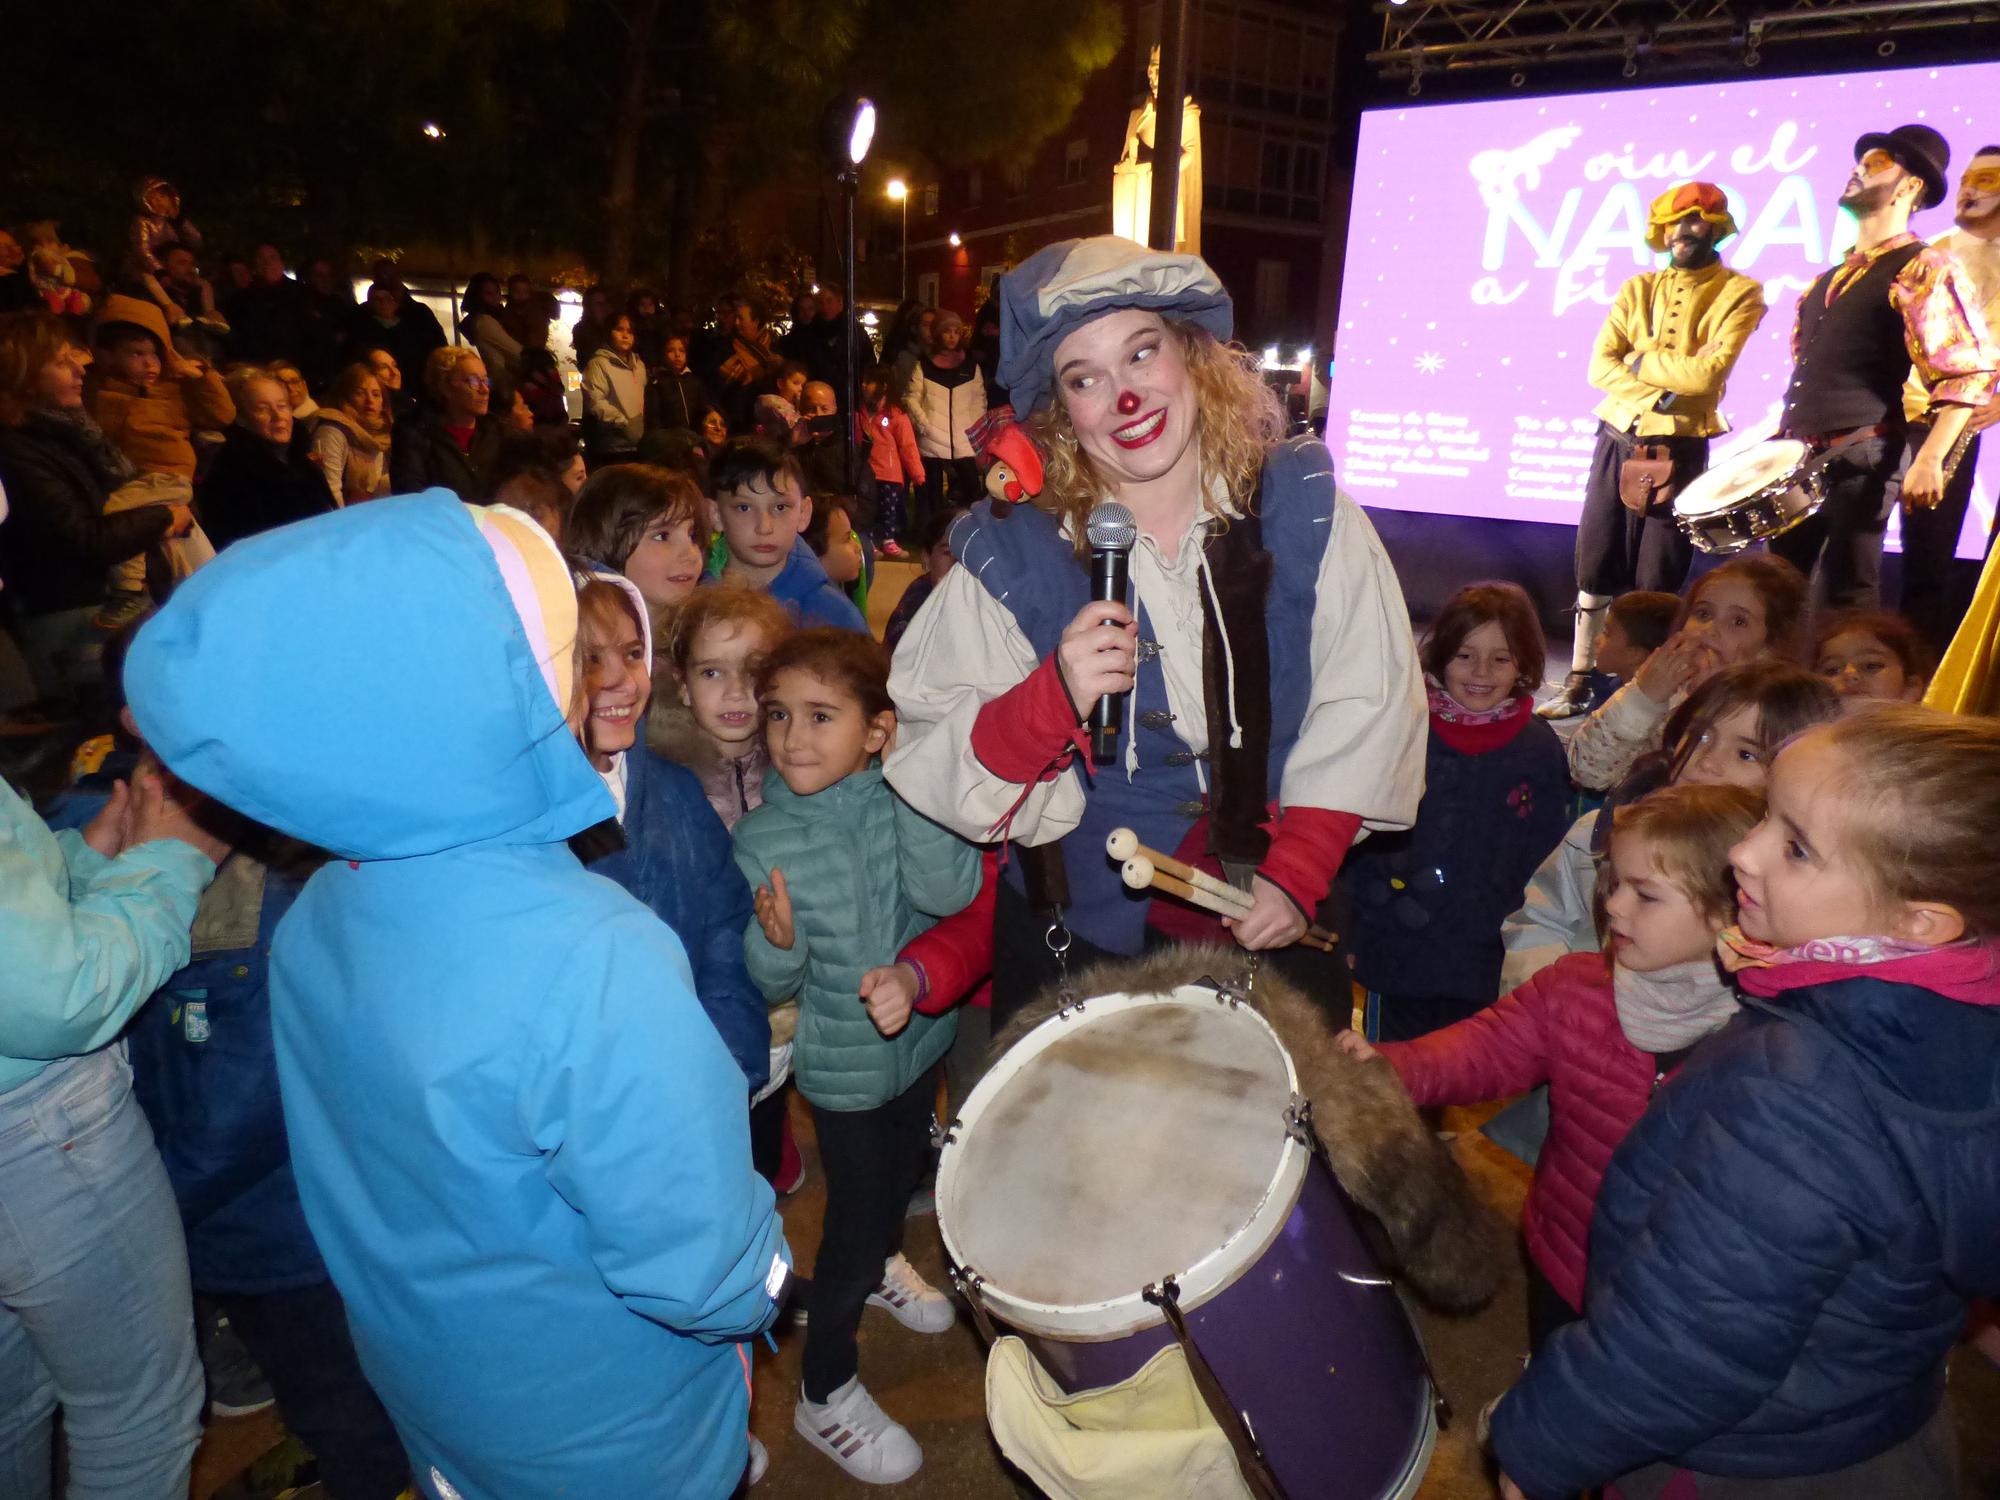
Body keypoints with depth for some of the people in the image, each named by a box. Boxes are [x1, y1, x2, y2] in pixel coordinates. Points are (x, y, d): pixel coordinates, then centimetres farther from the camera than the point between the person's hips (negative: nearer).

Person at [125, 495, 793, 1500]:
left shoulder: (318, 913, -13)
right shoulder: (595, 965, -38)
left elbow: (373, 1164, 1)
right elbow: (705, 1274, -29)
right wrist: (762, 1288, -9)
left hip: (423, 1376, 6)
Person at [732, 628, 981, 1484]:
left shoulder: (900, 797, -17)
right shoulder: (762, 841, -21)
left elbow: (950, 891, -32)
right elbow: (774, 986, -13)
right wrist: (778, 941, -36)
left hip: (918, 1031, 4)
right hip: (843, 1066, -4)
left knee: (906, 1169, 28)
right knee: (852, 1218, 8)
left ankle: (884, 1266, 61)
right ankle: (825, 1395, 32)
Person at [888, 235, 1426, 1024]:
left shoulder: (1302, 506, -8)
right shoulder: (1011, 552, -13)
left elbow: (1365, 706, -4)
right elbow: (932, 762, -16)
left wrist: (1297, 872, -11)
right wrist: (1056, 699, -33)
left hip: (1273, 931, 2)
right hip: (1078, 943, -1)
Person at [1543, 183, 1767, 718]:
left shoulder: (1740, 292, 2)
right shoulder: (1639, 288, 12)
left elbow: (1709, 372, -13)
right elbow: (1600, 365, 0)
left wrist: (1640, 361, -4)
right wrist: (1657, 395, -13)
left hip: (1678, 447, -3)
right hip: (1617, 437, 3)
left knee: (1657, 580, -2)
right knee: (1595, 565, 1)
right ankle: (1578, 683, 8)